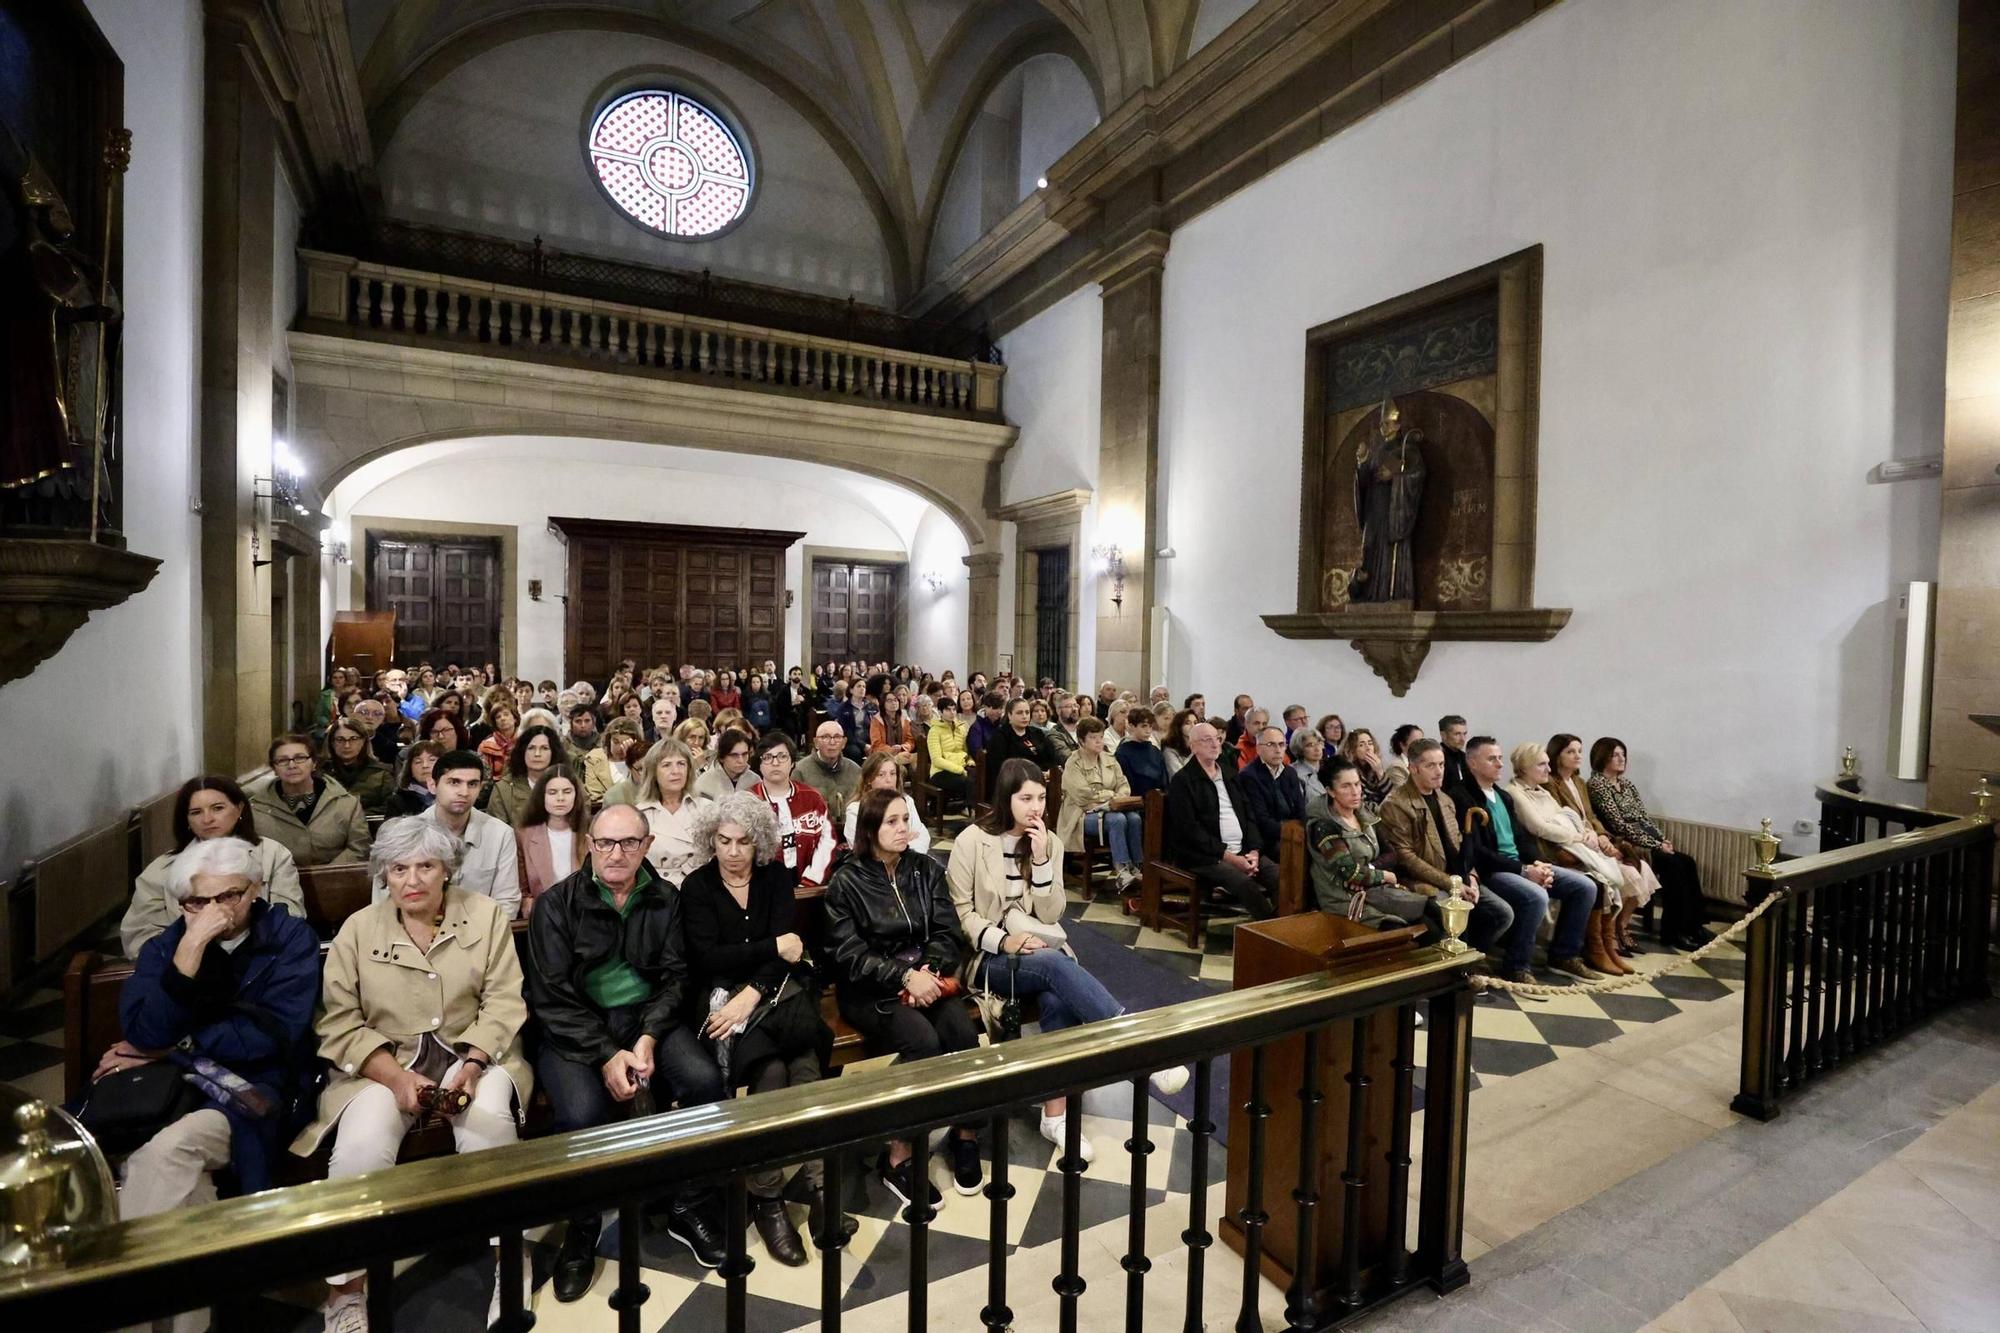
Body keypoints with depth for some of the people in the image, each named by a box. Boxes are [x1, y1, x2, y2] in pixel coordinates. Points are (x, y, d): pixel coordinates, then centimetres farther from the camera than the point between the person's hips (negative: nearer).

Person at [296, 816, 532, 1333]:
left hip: (473, 1052, -1)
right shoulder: (358, 929, 2)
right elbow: (339, 1022, -2)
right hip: (384, 1063, 1)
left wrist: (472, 1064, -18)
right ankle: (345, 1289, -6)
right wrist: (396, 1077, -16)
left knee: (488, 1118, -30)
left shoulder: (484, 914, -1)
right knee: (360, 1145, -28)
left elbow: (504, 1001, -4)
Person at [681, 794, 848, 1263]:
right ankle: (766, 1197, -20)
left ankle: (817, 1185, -26)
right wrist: (772, 948, -13)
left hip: (778, 990, 2)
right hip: (722, 995, -2)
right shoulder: (696, 886, 2)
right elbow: (708, 958, -9)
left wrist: (751, 995, -18)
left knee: (800, 1062, -29)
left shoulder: (776, 876, 7)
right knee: (772, 1068, -30)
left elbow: (788, 949, -4)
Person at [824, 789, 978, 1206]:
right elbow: (849, 954, -11)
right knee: (923, 1041, -29)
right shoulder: (847, 881, -5)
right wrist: (904, 976, -22)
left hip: (925, 977, 4)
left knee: (964, 1034, -24)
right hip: (869, 989, -3)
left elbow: (947, 933, 3)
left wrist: (927, 971, -17)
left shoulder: (927, 869, 6)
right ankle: (898, 1157, -13)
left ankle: (966, 1135, -2)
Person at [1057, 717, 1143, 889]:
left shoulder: (1110, 761, 16)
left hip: (1110, 809, 6)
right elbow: (1085, 795, -15)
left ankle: (1136, 867, -22)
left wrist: (1118, 799, -13)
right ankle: (1122, 873, -34)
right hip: (1085, 814, -5)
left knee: (1134, 817, -26)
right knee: (1117, 819, -33)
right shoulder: (1073, 764, -5)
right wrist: (1112, 796, -10)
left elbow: (1124, 785, 9)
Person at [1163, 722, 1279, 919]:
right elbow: (1189, 829, -11)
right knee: (1247, 885, -30)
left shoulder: (1230, 776, 19)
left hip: (1243, 851, 6)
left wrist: (1254, 851, -2)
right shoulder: (1182, 781, -2)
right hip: (1204, 856, -6)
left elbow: (1248, 816, 16)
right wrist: (1228, 856, -15)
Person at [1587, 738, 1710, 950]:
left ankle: (1693, 926, -8)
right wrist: (1656, 845, -14)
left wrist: (1663, 839, -1)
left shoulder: (1626, 783, 18)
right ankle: (1672, 932, -15)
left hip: (1648, 841, 8)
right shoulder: (1597, 784, -10)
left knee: (1688, 863, -13)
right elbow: (1619, 824, -15)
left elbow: (1645, 816, 17)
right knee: (1674, 865, -23)